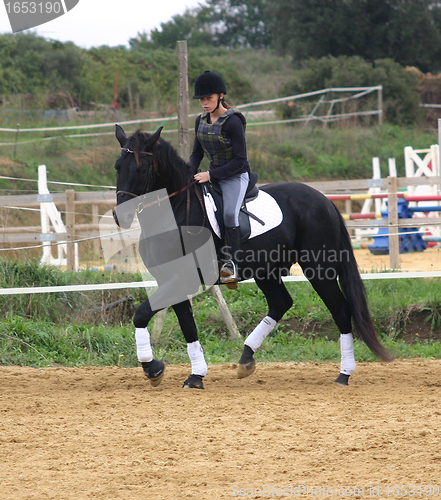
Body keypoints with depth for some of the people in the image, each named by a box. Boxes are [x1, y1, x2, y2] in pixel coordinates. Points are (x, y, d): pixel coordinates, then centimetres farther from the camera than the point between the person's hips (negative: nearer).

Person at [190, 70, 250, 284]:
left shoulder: (233, 122, -17)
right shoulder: (201, 121, 5)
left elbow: (240, 160, -18)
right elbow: (197, 153, 16)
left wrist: (210, 175, -22)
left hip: (235, 177, -8)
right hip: (213, 176, 8)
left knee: (229, 214, -31)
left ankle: (232, 263, -25)